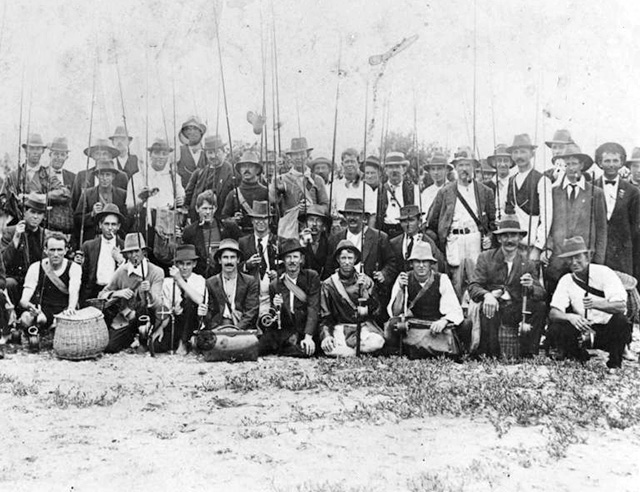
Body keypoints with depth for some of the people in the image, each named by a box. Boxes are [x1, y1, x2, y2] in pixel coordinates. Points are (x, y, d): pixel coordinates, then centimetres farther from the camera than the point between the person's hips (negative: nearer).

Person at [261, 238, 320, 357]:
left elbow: (313, 308, -8)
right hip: (285, 332, 1)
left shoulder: (312, 277, 0)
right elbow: (273, 321, 9)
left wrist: (308, 337, -18)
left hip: (306, 330, -1)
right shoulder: (275, 284, 5)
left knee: (303, 351, -30)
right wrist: (275, 308, -14)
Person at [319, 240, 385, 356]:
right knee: (328, 348, -34)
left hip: (364, 325, 1)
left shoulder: (366, 280, 7)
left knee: (376, 342, -34)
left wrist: (364, 290, -13)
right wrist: (326, 335, -13)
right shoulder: (328, 285, 5)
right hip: (340, 327, -1)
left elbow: (376, 311, 0)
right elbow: (324, 317, 6)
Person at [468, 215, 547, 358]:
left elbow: (542, 294, -2)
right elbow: (473, 287, -7)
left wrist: (531, 287, -27)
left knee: (541, 307, -22)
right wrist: (487, 295, -31)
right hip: (493, 307, -2)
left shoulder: (528, 264, 7)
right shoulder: (485, 258, 3)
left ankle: (528, 353, -11)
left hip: (516, 311, 2)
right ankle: (489, 355, -20)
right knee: (487, 307, -34)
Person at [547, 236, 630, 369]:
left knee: (620, 320, -34)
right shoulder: (566, 281, 0)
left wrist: (596, 304, -40)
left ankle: (614, 364, -9)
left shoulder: (604, 273, -10)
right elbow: (553, 313, -9)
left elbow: (621, 307, -21)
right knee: (553, 332, -23)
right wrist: (570, 316, -32)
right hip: (584, 331, 2)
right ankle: (581, 360, 6)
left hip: (609, 330, -2)